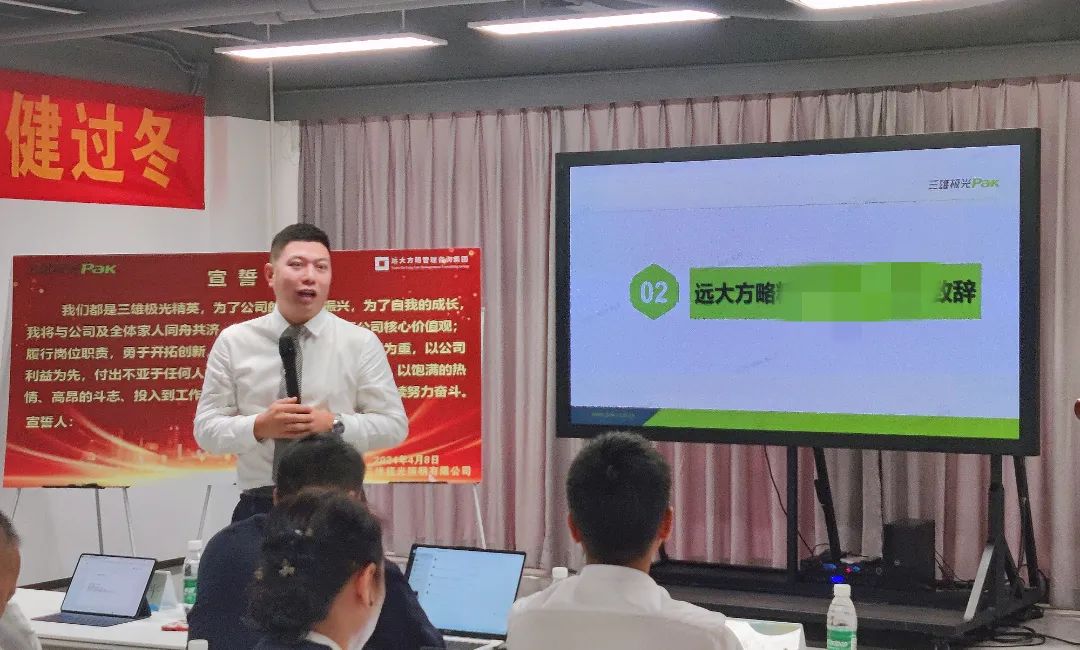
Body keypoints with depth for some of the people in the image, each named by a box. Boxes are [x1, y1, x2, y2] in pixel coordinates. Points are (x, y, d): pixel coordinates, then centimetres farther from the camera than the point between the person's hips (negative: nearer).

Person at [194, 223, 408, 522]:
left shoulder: (361, 343, 0)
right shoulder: (233, 342, 3)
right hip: (258, 508, 1)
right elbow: (206, 429, 2)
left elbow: (394, 425, 0)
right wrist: (259, 427, -16)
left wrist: (334, 425, -16)